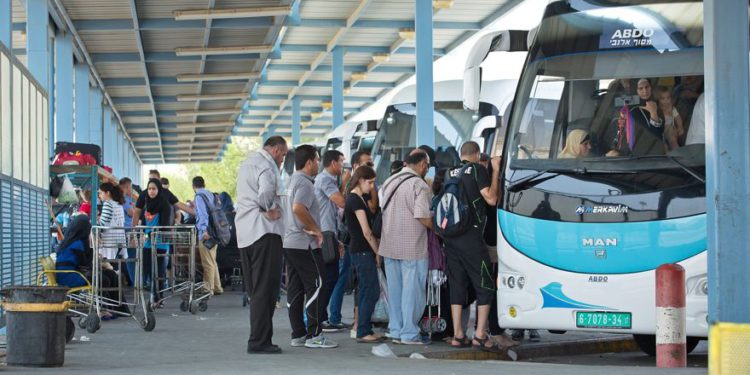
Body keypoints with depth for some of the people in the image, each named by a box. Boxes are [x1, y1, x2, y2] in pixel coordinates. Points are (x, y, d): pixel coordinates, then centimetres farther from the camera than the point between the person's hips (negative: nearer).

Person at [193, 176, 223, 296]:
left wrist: (204, 230, -31)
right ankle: (217, 287, 22)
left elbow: (203, 214, -21)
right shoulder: (211, 195, 14)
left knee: (207, 263, -4)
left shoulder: (199, 196, -9)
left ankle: (208, 289, 0)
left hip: (206, 233, -8)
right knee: (213, 262, 17)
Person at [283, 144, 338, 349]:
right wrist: (315, 229, -19)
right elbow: (298, 208, -29)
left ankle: (298, 334, 12)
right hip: (305, 244, -10)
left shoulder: (291, 181, 17)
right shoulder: (305, 183, -14)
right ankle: (314, 335, -7)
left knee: (295, 290, 9)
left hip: (289, 243, 10)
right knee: (315, 287, -5)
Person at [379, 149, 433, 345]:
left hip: (389, 246, 7)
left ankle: (395, 330, 17)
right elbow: (423, 216, -20)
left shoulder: (389, 182, 12)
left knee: (394, 289, 13)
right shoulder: (419, 185, -12)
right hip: (412, 247, -7)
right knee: (412, 290, -1)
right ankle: (409, 333, 0)